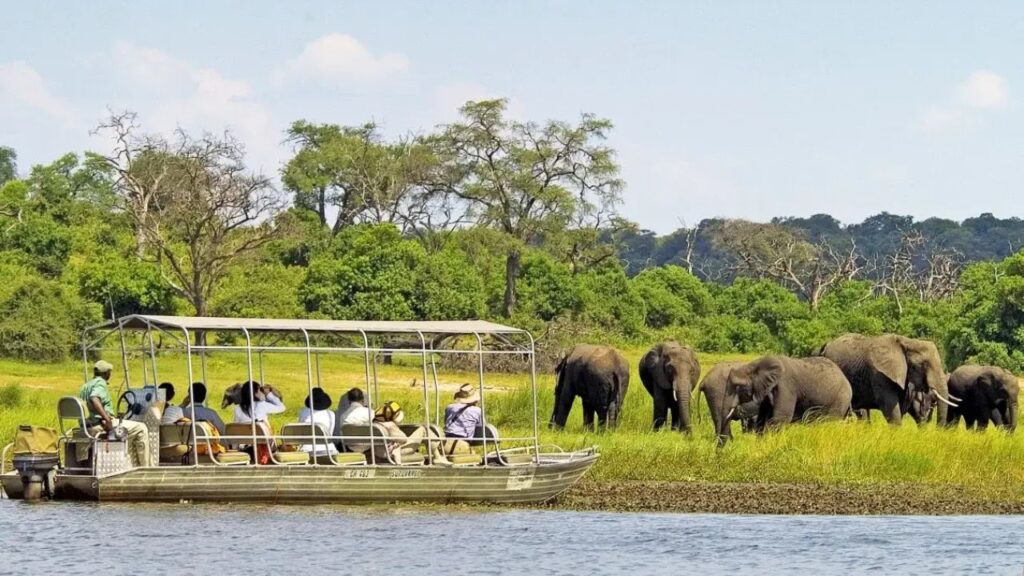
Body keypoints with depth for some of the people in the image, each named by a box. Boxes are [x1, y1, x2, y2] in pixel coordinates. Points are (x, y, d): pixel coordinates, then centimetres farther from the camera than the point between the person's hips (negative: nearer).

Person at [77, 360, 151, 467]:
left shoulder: (85, 386, 21)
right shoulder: (100, 382, -8)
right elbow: (94, 399, -27)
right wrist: (107, 418, -32)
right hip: (99, 426, -10)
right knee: (141, 429, -6)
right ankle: (145, 468, -7)